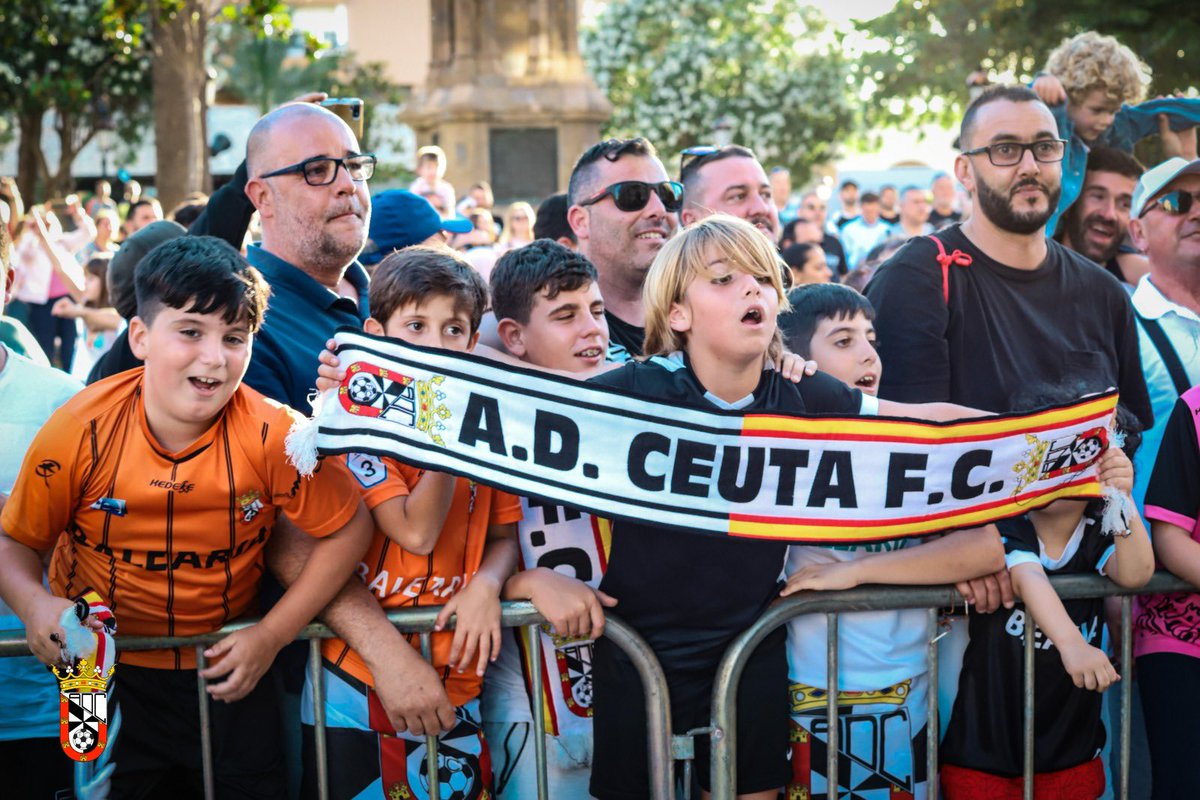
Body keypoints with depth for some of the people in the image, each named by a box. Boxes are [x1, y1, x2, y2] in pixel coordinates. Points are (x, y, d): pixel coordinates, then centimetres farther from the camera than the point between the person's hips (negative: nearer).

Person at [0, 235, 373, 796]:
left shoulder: (274, 436, -18)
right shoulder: (80, 430, -16)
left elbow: (348, 530, -8)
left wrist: (272, 636, -10)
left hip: (226, 674, 0)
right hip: (98, 669, 0)